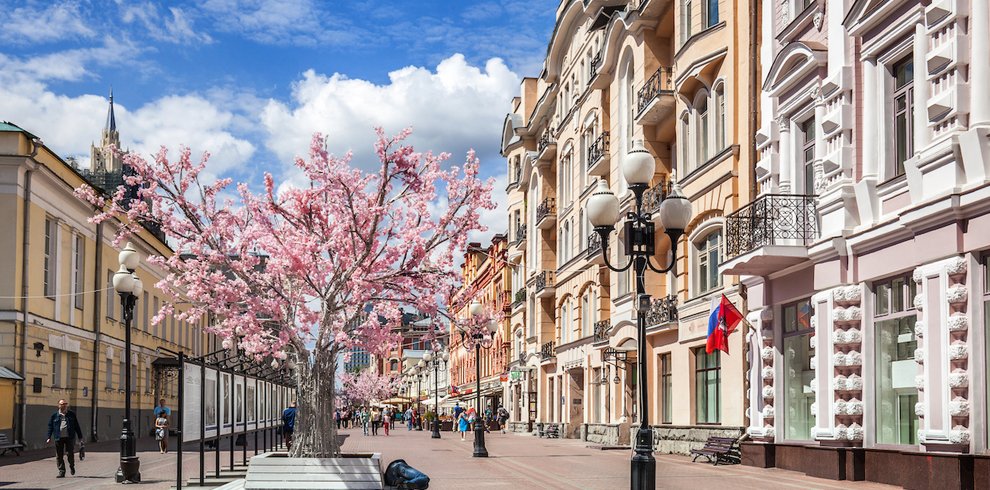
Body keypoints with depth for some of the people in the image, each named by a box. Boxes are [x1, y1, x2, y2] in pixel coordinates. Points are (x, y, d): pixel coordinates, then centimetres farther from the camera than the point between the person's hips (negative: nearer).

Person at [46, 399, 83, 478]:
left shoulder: (72, 414, 10)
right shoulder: (54, 415, 8)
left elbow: (77, 426, 12)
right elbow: (50, 426, 11)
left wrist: (80, 437, 10)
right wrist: (49, 437, 2)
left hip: (69, 437, -1)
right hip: (58, 438, 1)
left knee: (70, 453, -6)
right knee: (59, 455, 1)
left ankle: (72, 466, 23)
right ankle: (61, 471, 9)